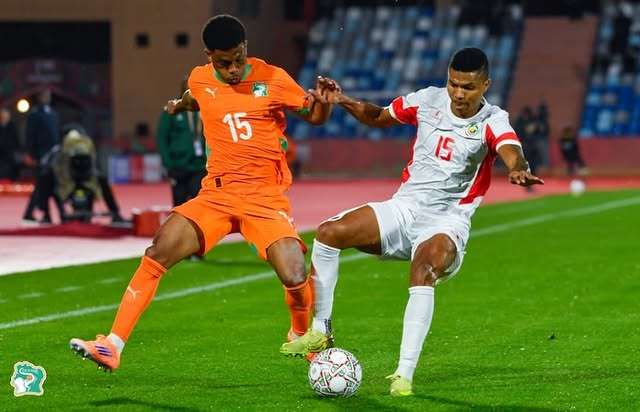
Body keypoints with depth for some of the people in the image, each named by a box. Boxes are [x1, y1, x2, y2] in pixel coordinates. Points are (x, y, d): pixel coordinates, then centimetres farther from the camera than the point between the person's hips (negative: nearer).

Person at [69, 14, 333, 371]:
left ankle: (303, 337, 16)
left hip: (266, 197, -3)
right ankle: (112, 347, -14)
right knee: (157, 254, -16)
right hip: (217, 194, 3)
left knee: (295, 277, -19)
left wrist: (324, 100, -15)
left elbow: (316, 116, 2)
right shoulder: (200, 80, 5)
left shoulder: (272, 80, -6)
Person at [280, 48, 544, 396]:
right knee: (329, 232, -15)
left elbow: (511, 151, -34)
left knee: (424, 268, -37)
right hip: (404, 208, 5)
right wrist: (343, 102, 2)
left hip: (448, 220, -5)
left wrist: (519, 170, -57)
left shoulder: (492, 122, -11)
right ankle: (319, 332, -1)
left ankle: (404, 374, -35)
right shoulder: (429, 100, 2)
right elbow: (380, 117, 20)